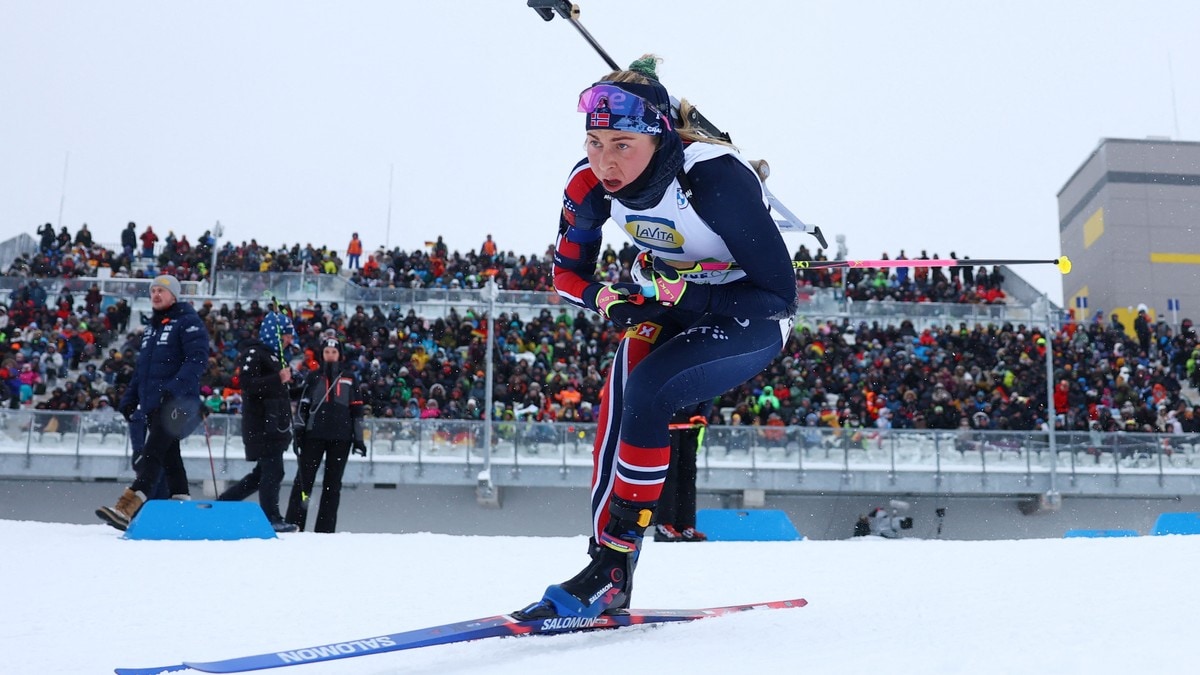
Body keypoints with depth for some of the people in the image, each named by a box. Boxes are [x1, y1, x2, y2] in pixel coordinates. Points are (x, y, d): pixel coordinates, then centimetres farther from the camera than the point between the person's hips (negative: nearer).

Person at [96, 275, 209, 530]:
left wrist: (176, 388, -26)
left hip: (175, 404, -9)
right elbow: (141, 366, 30)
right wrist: (129, 399, 21)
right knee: (169, 458, 10)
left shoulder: (188, 321, -4)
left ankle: (127, 510, -29)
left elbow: (197, 359, -15)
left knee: (152, 454, -18)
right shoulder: (152, 327, 24)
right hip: (151, 404, 9)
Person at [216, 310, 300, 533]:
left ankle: (221, 503, 21)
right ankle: (271, 519, -4)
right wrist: (278, 379, -25)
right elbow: (246, 383, -22)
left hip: (273, 425, 10)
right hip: (262, 426, -10)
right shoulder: (253, 353, -9)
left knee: (263, 474, 14)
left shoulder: (275, 355, 22)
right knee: (273, 471, -9)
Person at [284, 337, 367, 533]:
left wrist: (358, 438, 4)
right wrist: (298, 433, 0)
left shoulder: (350, 379, 10)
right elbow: (303, 407, 9)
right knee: (304, 480, -4)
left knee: (332, 484, 3)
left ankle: (325, 530, 5)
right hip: (314, 436, 0)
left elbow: (357, 409, 9)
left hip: (341, 437, 1)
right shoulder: (313, 377, 10)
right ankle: (293, 525, -3)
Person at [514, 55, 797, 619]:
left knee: (646, 391, -27)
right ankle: (605, 564, -14)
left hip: (748, 319, -5)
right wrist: (607, 299, -22)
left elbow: (778, 293, -26)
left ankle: (615, 566, -18)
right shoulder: (591, 183, -16)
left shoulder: (716, 179, -32)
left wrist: (680, 297, -35)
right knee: (618, 402, -20)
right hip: (667, 304, 6)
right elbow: (567, 274, 0)